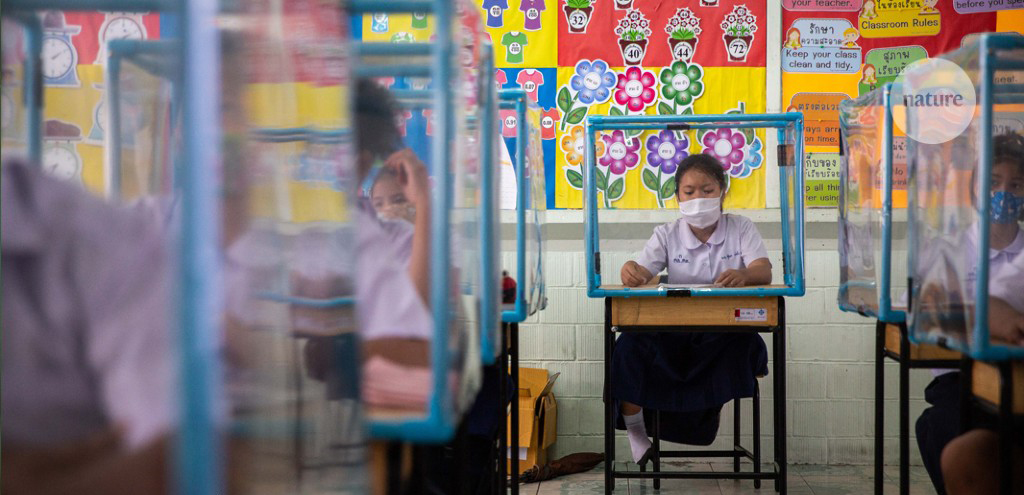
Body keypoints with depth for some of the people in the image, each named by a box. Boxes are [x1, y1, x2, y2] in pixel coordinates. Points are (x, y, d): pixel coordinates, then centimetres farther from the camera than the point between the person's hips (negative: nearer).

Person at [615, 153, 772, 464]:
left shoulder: (741, 229, 5)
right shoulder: (667, 234, 8)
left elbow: (763, 272, -11)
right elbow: (643, 273, -7)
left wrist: (743, 275, -37)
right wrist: (631, 271, -34)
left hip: (725, 331, -1)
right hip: (674, 331, 1)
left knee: (748, 345, -36)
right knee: (629, 346, -28)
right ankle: (634, 428, -9)